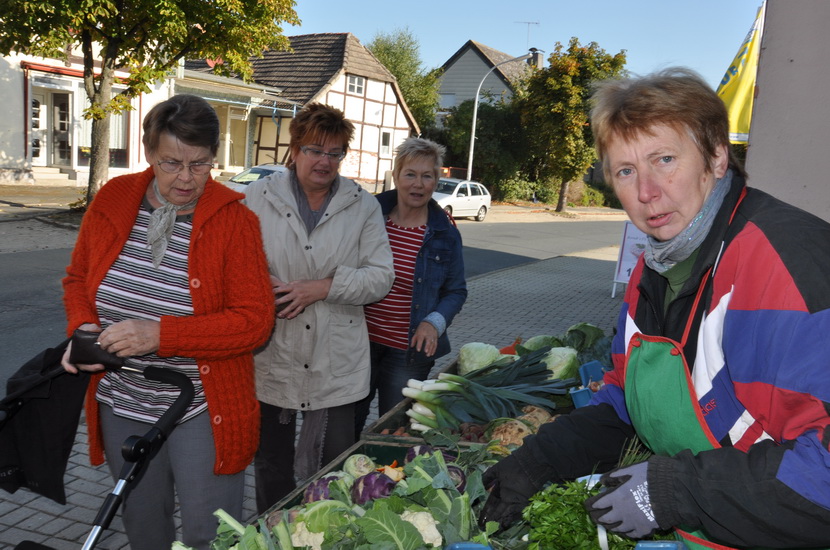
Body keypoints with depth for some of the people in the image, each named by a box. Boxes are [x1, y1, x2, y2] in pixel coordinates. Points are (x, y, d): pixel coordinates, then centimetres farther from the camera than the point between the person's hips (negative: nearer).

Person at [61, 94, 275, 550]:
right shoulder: (111, 201, -2)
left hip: (202, 412, -4)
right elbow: (77, 278, 12)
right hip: (122, 408, 5)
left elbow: (255, 321, -18)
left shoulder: (234, 219, -15)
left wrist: (160, 334, -27)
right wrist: (83, 326, -9)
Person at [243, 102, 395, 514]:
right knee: (271, 461, 17)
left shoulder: (363, 207, 3)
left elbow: (381, 276, -2)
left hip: (336, 363, 0)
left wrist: (324, 287, -14)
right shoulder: (258, 197, 1)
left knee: (333, 462, 3)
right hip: (271, 355, 1)